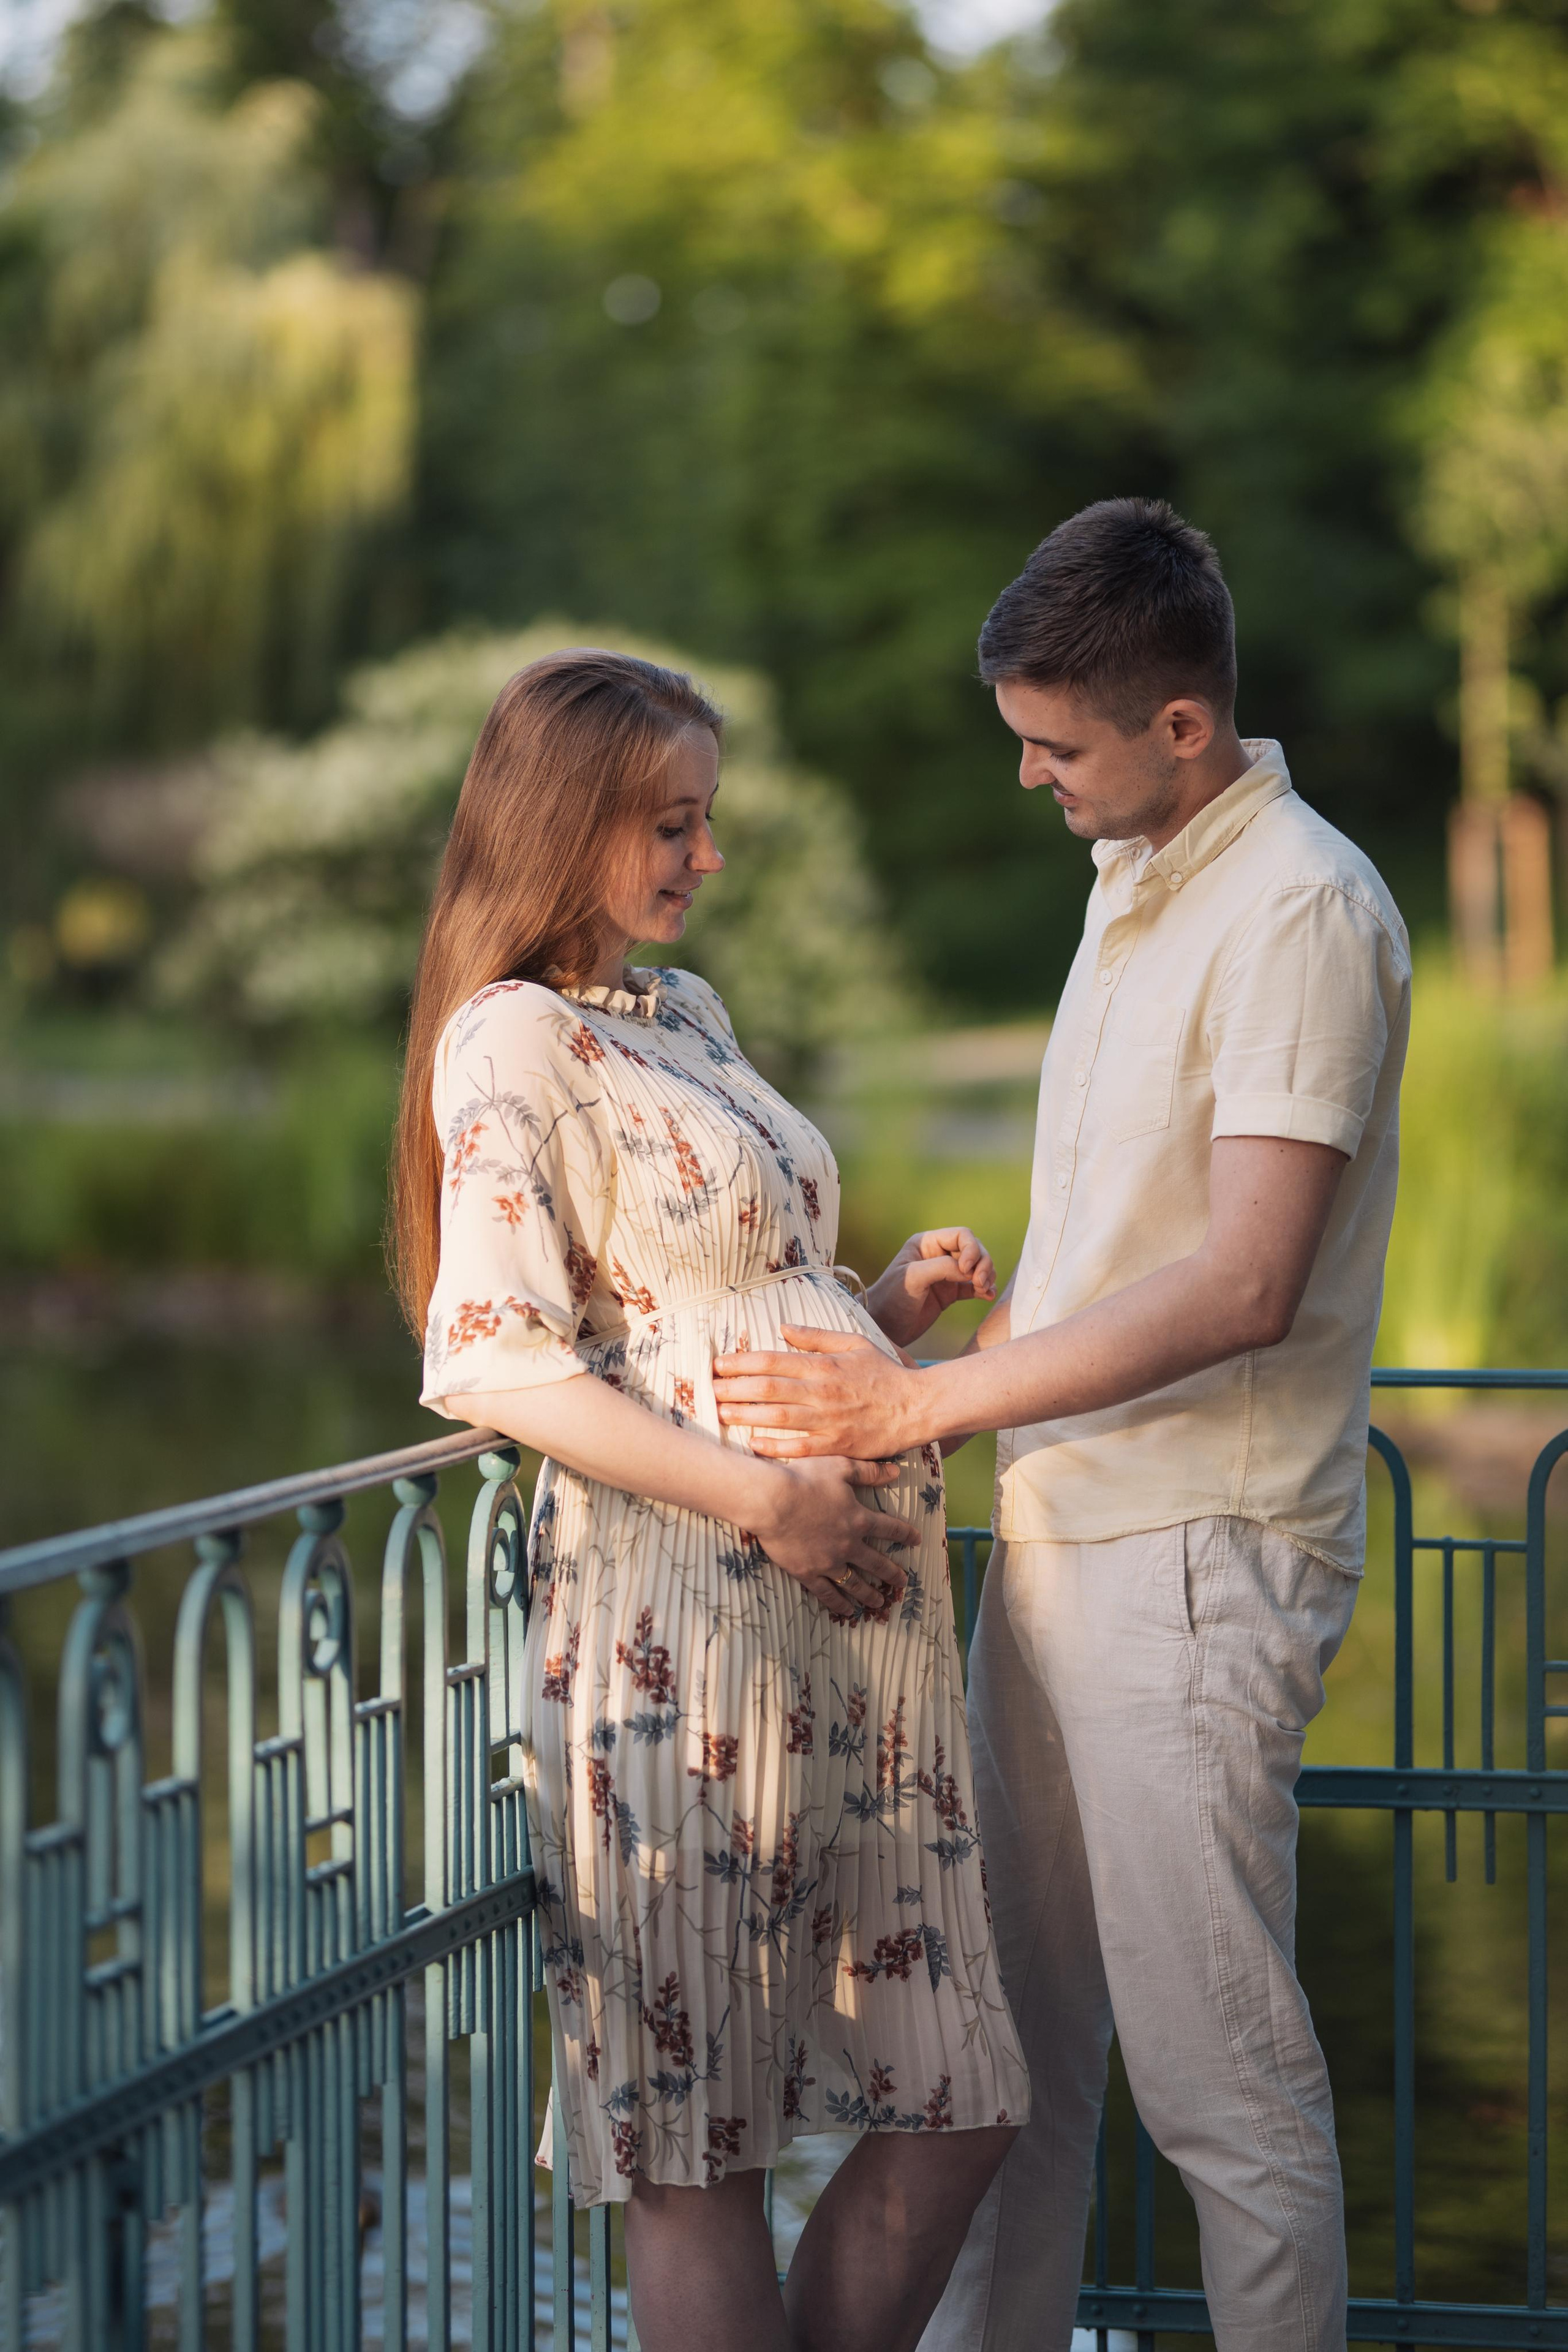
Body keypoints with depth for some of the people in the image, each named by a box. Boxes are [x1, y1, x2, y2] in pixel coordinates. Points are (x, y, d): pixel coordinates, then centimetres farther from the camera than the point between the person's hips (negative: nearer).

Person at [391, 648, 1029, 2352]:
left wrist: (902, 1302, 8)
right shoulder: (512, 1040, -5)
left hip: (852, 1599, 9)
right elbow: (497, 1364, -14)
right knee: (698, 2142, -2)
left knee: (955, 2107, 8)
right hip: (681, 1614, -8)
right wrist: (760, 1497, -20)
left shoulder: (688, 1016, 20)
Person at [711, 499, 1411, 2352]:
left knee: (1218, 2069, -3)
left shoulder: (1301, 913, -15)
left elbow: (1244, 1286, -23)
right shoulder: (1132, 879, 14)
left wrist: (919, 1404, -21)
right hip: (1059, 1531, 9)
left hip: (1195, 1557, -9)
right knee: (1014, 2033, 15)